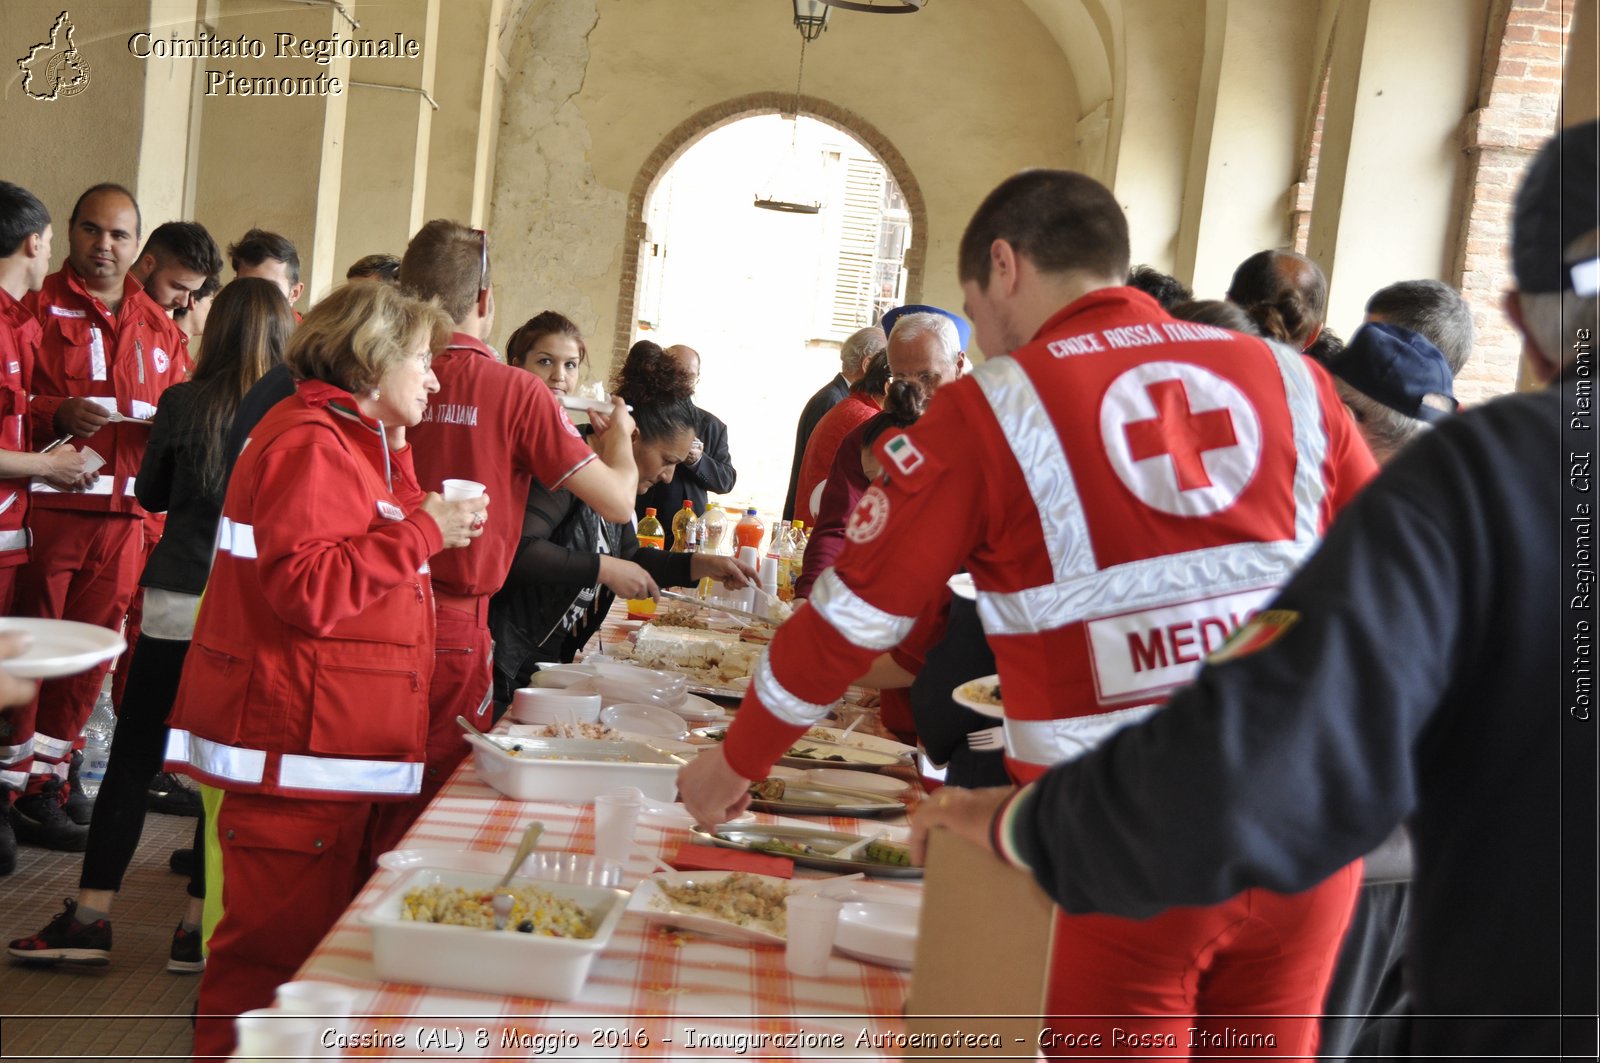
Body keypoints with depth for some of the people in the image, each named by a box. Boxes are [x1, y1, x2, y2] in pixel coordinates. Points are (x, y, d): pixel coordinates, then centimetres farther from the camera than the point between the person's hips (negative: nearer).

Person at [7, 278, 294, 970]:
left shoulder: (183, 403, -3)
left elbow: (150, 495, 10)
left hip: (178, 603, 0)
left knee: (132, 759, 9)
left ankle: (91, 917, 11)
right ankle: (199, 927, 12)